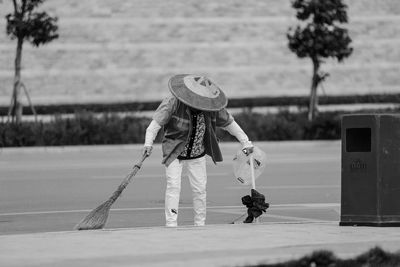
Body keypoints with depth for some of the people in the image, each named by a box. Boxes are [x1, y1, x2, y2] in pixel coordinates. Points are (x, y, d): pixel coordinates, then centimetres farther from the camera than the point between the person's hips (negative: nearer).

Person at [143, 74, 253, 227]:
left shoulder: (212, 108, -10)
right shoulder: (173, 103, -21)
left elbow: (229, 123, 4)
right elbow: (156, 123, -20)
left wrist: (245, 142, 5)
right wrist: (148, 143, -32)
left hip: (197, 155, 3)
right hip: (174, 154, -3)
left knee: (200, 189, 1)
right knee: (173, 186, -16)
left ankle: (200, 224, 14)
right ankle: (171, 224, -16)